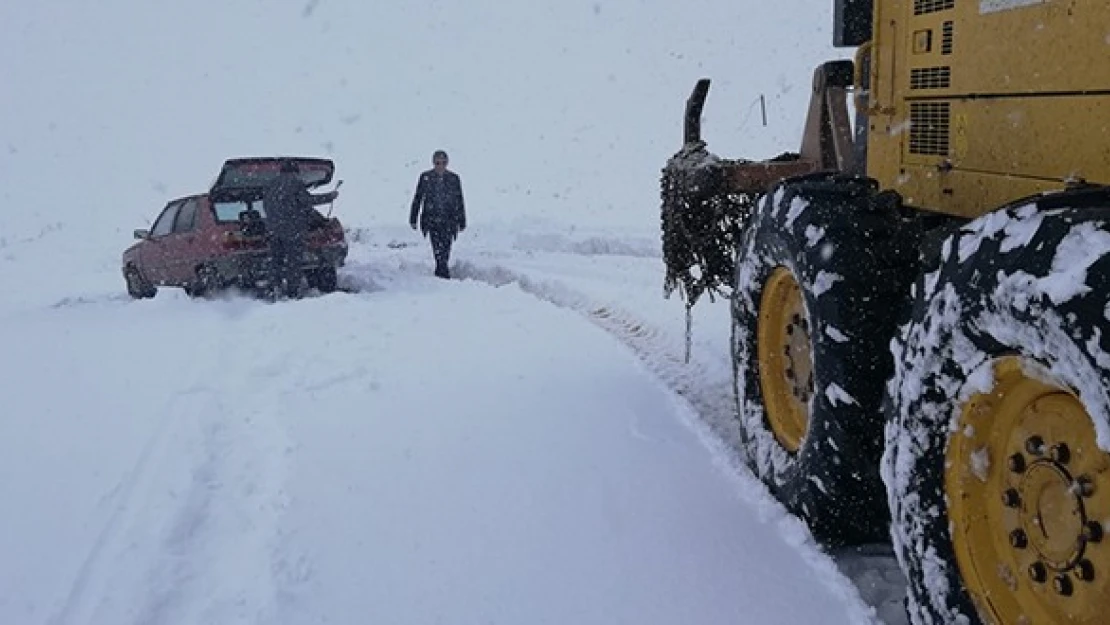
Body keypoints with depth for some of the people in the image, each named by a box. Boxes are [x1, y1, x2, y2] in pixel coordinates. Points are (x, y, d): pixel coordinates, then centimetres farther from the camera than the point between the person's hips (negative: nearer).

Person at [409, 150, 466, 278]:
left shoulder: (454, 178, 6)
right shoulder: (425, 177, 3)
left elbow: (459, 201, 12)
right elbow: (417, 199, 9)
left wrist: (462, 221, 11)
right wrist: (413, 219, 9)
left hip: (449, 220, 1)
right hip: (432, 219, -1)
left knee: (446, 249, 0)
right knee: (438, 249, -14)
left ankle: (440, 273, 16)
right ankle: (444, 274, -17)